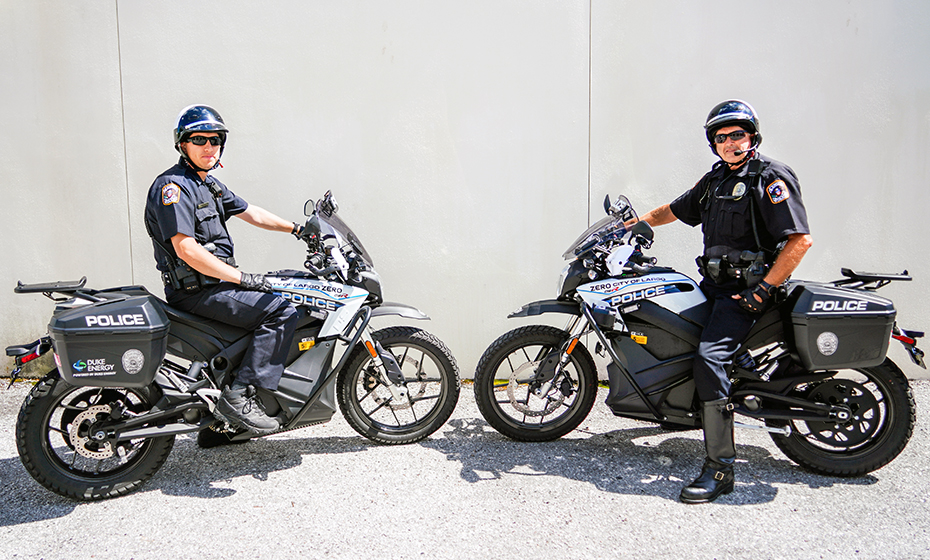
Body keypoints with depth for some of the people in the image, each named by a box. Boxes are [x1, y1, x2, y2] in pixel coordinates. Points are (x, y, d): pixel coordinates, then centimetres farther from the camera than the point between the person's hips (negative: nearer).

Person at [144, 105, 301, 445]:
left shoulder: (209, 184, 16)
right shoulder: (172, 185, -14)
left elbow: (247, 212, 25)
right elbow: (186, 249, -22)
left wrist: (295, 228, 20)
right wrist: (243, 279, -22)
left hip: (217, 282, 10)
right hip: (195, 291, -10)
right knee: (282, 312, -20)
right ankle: (239, 395, -17)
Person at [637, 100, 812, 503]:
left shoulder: (771, 178, -10)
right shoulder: (715, 179, 15)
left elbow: (800, 239, -18)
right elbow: (675, 210, 28)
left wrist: (762, 289, -20)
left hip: (748, 288, -9)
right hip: (715, 282, 9)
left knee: (710, 357, -25)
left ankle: (720, 469, -21)